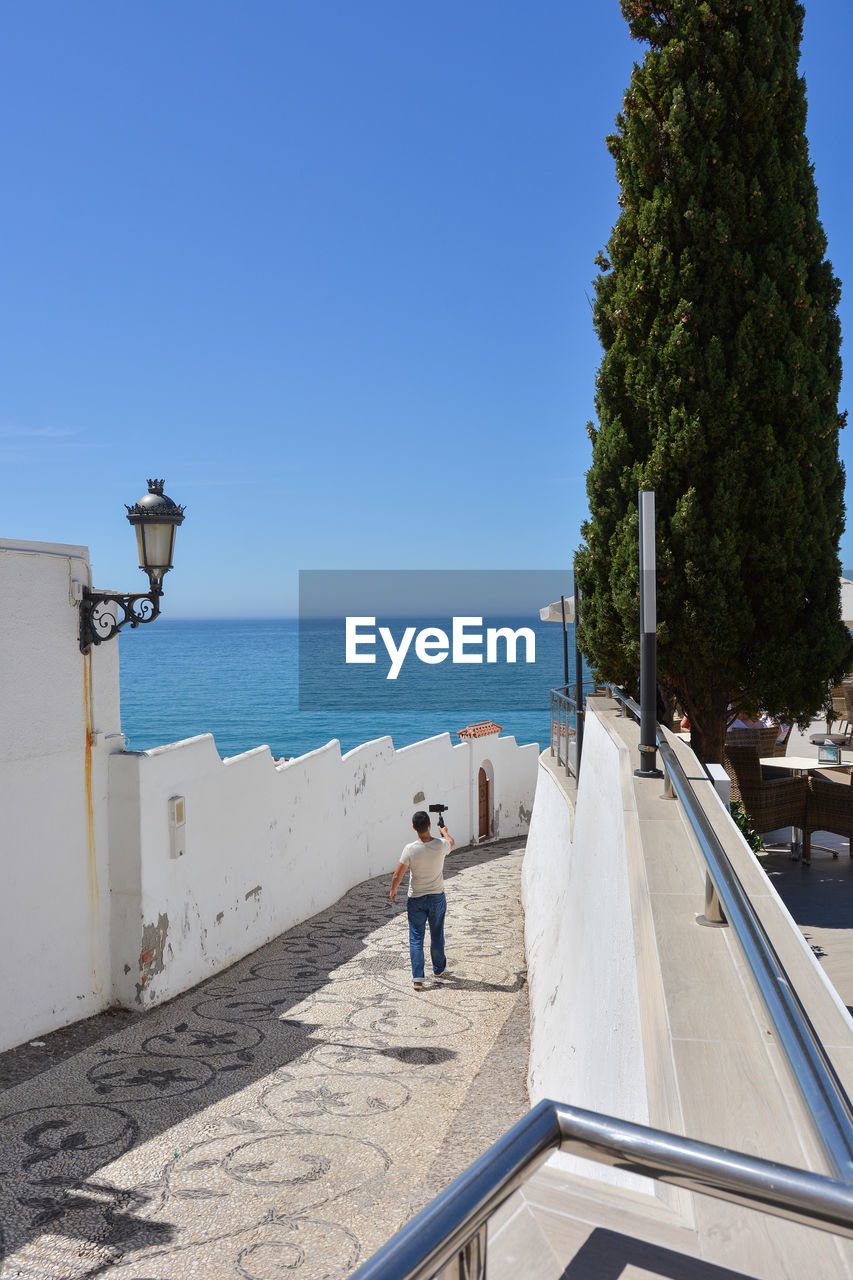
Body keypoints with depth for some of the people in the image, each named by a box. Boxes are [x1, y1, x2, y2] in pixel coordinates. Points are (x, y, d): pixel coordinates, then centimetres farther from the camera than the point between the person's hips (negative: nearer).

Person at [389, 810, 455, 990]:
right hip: (437, 897, 2)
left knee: (416, 938, 6)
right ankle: (439, 969, 36)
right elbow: (452, 843, 12)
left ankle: (417, 978, 2)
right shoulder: (441, 845, -15)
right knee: (437, 935, 18)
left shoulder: (410, 849, -20)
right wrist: (444, 831, 32)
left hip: (416, 899, -2)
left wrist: (393, 891, 7)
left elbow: (397, 876, -13)